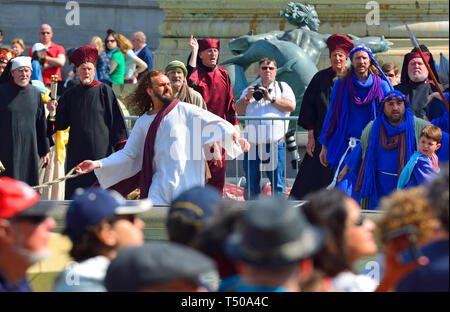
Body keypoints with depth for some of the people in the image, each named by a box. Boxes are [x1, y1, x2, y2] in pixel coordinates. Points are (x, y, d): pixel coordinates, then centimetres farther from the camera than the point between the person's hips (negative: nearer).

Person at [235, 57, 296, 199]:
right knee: (251, 184, 4)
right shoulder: (250, 89, 19)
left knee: (277, 183, -4)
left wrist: (271, 99, -10)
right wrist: (247, 98, -6)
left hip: (275, 144, -2)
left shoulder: (283, 87, 13)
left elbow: (291, 106, -3)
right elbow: (239, 110, 11)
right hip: (253, 143, 2)